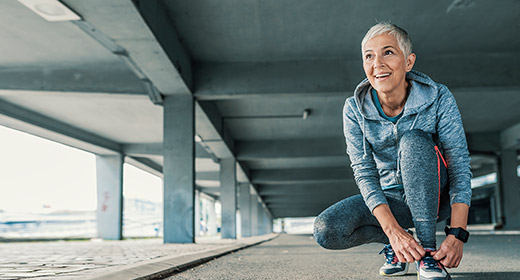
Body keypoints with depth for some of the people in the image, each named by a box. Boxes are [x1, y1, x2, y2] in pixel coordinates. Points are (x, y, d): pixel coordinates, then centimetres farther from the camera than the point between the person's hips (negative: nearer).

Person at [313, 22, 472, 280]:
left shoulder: (438, 98, -15)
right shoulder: (355, 109, -11)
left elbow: (460, 167, -18)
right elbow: (364, 173, -17)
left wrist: (457, 235, -31)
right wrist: (393, 230, -33)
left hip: (435, 197, -1)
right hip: (389, 200, 2)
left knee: (413, 140, -32)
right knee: (326, 231, -25)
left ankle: (428, 253, -28)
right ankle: (391, 242, 4)